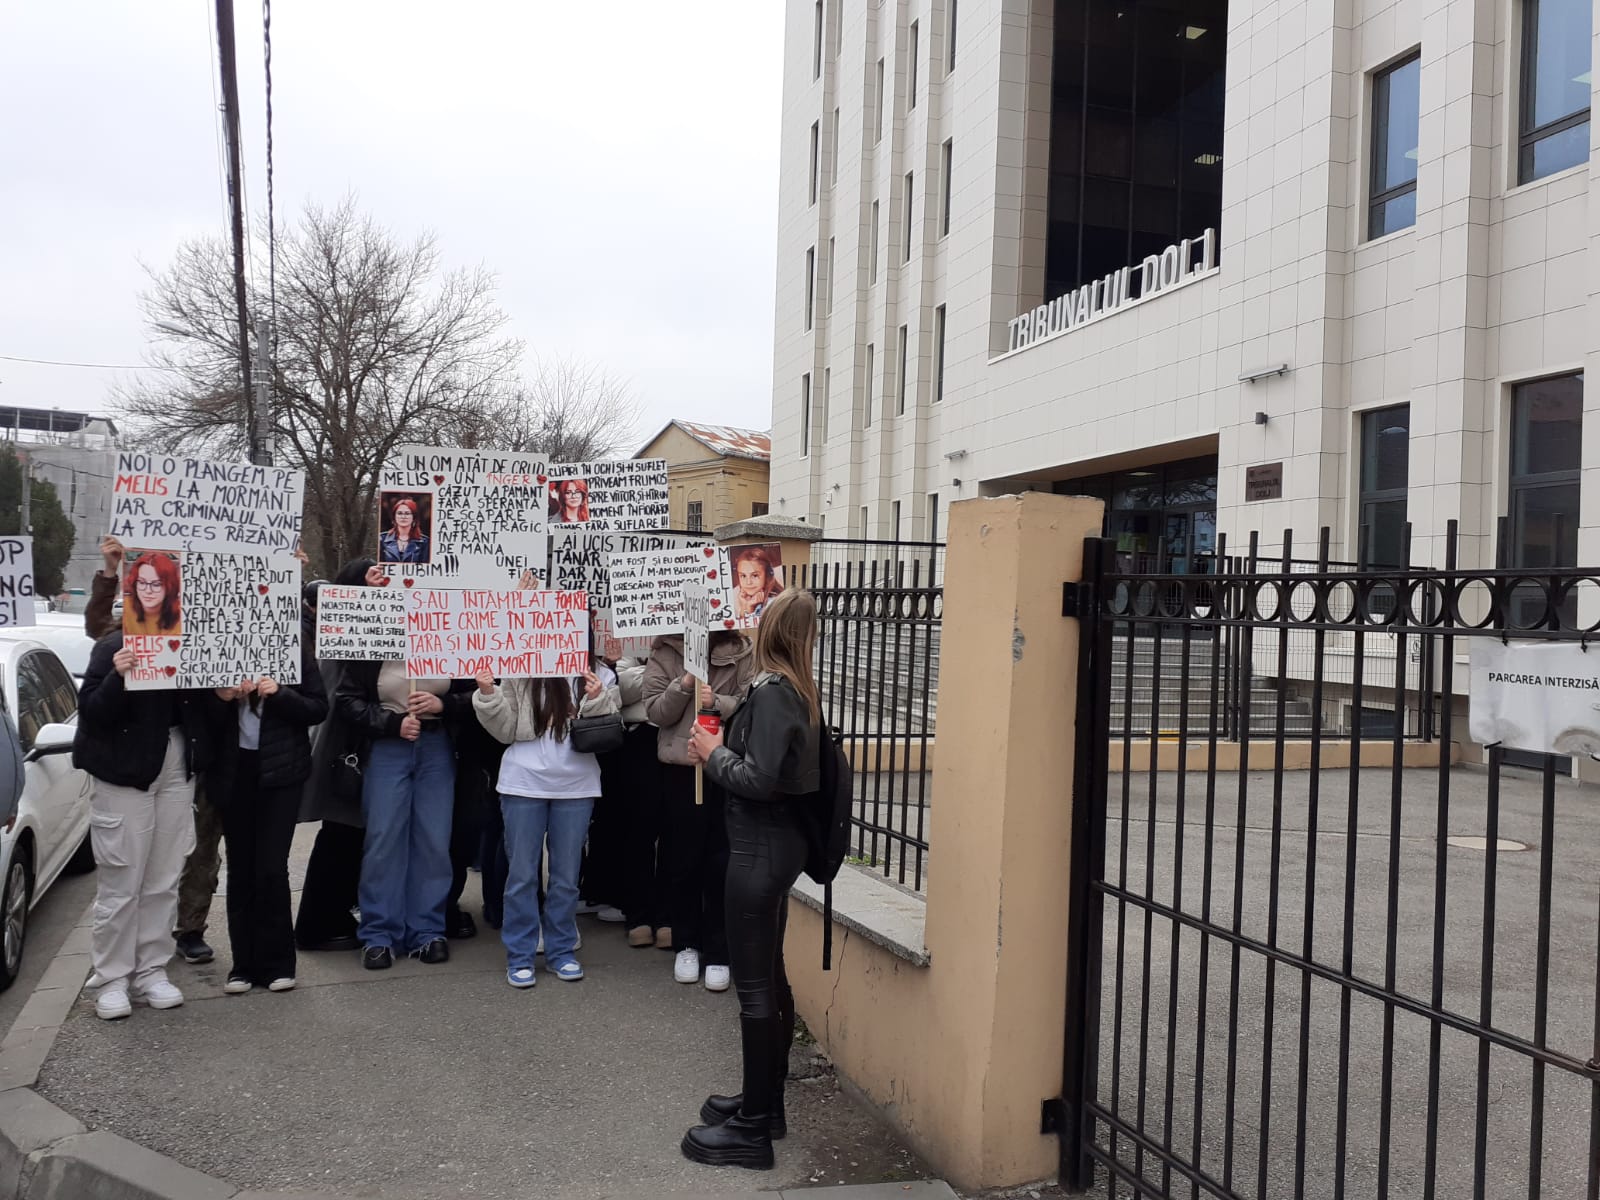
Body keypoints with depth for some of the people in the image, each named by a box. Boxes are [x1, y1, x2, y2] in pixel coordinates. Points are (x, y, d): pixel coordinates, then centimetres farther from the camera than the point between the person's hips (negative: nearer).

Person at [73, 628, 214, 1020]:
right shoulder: (114, 648, -8)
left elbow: (202, 708, 10)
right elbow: (90, 712, -12)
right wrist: (116, 678, -28)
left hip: (177, 770, 4)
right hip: (125, 772, -4)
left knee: (164, 884, 11)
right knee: (121, 885, 1)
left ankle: (151, 972, 22)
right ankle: (112, 980, 13)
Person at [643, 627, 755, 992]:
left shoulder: (740, 653, -2)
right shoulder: (664, 653, 1)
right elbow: (655, 712, -3)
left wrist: (717, 702, -22)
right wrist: (683, 684, -18)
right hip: (679, 770, 1)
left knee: (722, 862, 5)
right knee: (682, 861, 11)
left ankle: (718, 953, 16)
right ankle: (686, 944, 28)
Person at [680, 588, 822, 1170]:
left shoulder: (772, 692, -18)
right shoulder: (797, 691, 9)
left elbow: (758, 779, -24)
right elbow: (777, 765, 9)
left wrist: (713, 753, -9)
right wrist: (723, 747, 1)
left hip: (761, 845, -10)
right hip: (780, 839, 10)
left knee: (754, 984, -2)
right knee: (768, 976, 18)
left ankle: (752, 1129, 8)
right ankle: (764, 1103, 31)